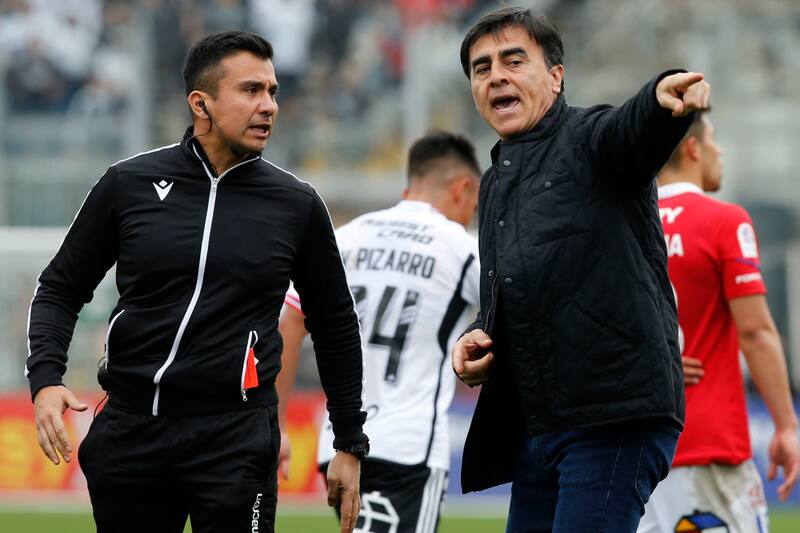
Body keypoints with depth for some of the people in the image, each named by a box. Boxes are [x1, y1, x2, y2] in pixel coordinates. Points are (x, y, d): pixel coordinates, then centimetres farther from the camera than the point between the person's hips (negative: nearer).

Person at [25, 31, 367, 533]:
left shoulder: (296, 205, 3)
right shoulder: (129, 184, 2)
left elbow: (335, 325, 13)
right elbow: (61, 288, 10)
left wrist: (351, 445, 12)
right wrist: (46, 378, -7)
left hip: (235, 436, -1)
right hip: (129, 430, 1)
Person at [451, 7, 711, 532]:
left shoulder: (592, 139, -2)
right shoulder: (496, 184, 22)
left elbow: (636, 127, -27)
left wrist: (665, 97, -50)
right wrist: (477, 335, 9)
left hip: (617, 415, -9)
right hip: (535, 428, 9)